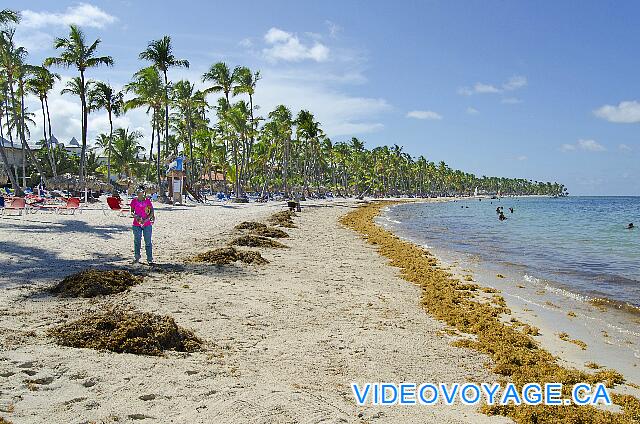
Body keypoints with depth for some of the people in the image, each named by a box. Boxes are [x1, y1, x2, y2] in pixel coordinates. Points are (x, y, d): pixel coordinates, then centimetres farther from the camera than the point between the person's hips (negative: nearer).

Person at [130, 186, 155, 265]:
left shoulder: (148, 200, -2)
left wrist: (146, 219, -14)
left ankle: (150, 259, 6)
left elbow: (152, 212, -1)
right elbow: (132, 212, 10)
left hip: (147, 224, -2)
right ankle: (136, 258, 24)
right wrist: (135, 216, -11)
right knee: (137, 241, 10)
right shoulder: (134, 201, 3)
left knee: (148, 242, 0)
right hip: (136, 224, 2)